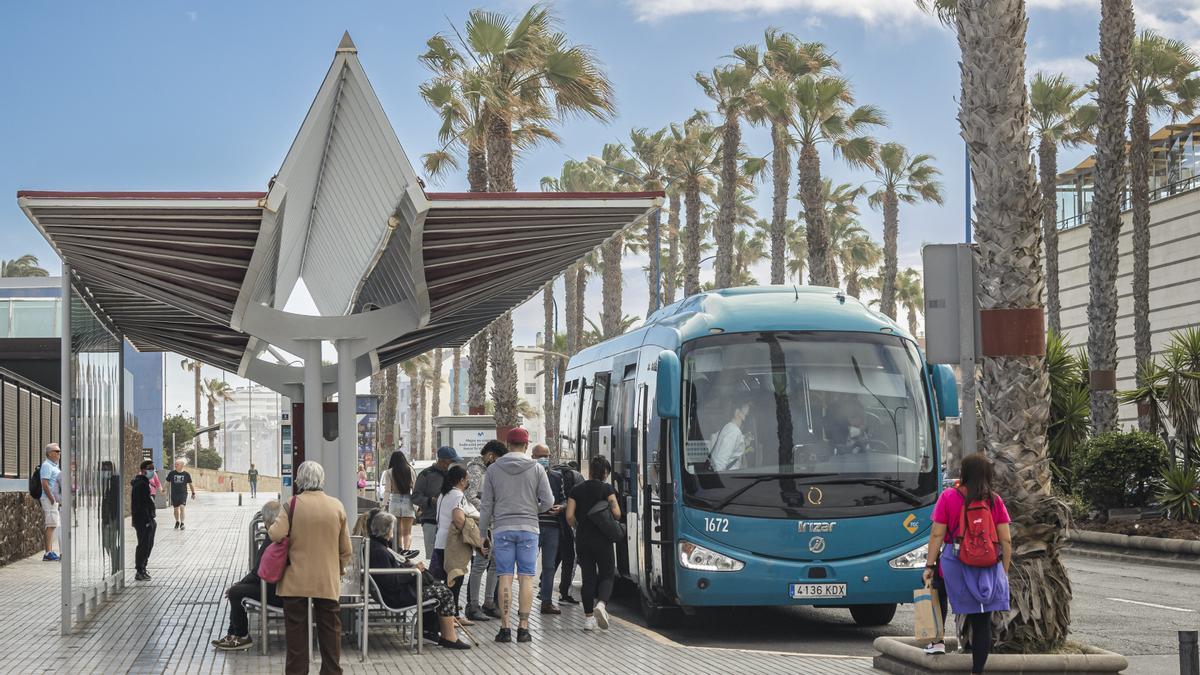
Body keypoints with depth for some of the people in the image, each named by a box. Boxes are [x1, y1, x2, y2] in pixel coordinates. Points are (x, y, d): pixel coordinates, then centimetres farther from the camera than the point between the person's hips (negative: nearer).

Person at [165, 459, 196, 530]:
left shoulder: (186, 474, 1)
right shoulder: (172, 473, 2)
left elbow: (190, 484, 11)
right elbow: (167, 482, 11)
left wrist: (193, 493, 11)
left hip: (183, 494, -2)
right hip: (174, 494, 2)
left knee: (182, 507, -17)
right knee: (176, 509, 10)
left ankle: (182, 523, -13)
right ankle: (177, 522, 31)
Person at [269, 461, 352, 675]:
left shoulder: (293, 504, -10)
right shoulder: (336, 506, -1)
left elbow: (277, 535, -17)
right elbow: (345, 547, 4)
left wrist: (270, 527, 6)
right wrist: (340, 570, 18)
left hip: (296, 579, -2)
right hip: (328, 580, 2)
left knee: (296, 628, 6)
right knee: (330, 628, 10)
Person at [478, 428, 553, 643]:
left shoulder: (493, 469, 3)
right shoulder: (536, 468, 0)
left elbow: (486, 505, 4)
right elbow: (548, 501, -3)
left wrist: (482, 532, 11)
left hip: (502, 528, 1)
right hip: (528, 528, -1)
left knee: (505, 579, 1)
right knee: (526, 578, 1)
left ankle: (505, 628, -3)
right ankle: (523, 627, -2)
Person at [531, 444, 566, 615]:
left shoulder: (557, 476, 13)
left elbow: (564, 498, 16)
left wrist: (561, 507, -4)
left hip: (552, 526, 4)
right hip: (532, 525, -4)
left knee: (549, 566, 9)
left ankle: (547, 601, 15)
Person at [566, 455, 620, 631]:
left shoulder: (577, 491, 3)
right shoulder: (607, 489, -6)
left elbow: (569, 516, -4)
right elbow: (616, 513, -14)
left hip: (583, 541, 3)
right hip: (602, 540, -3)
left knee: (588, 578, 10)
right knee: (607, 575, 7)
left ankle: (588, 617, 8)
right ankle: (601, 604, -20)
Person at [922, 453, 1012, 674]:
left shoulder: (949, 497, -3)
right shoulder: (995, 501, 3)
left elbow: (937, 535, -5)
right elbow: (1006, 540, 2)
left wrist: (929, 566, 1)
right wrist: (1004, 571, 12)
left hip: (955, 564, -1)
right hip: (989, 566, 1)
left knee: (936, 589, 30)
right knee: (982, 622, 8)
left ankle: (937, 641, 20)